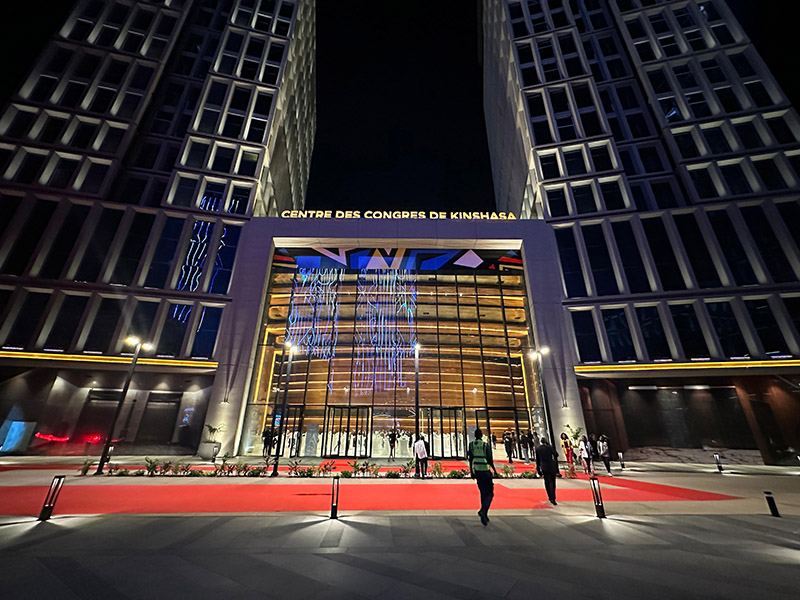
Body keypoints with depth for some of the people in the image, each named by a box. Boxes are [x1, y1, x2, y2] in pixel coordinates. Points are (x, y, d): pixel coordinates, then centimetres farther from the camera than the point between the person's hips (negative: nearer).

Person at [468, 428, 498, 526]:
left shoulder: (471, 445, 2)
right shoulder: (486, 445, -9)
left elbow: (470, 459, 4)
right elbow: (489, 459, -8)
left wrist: (471, 472, 12)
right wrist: (494, 470, 6)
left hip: (477, 471, 4)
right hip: (485, 471, -4)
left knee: (483, 493, 17)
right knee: (489, 493, 5)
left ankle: (484, 515, 23)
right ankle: (483, 511, -14)